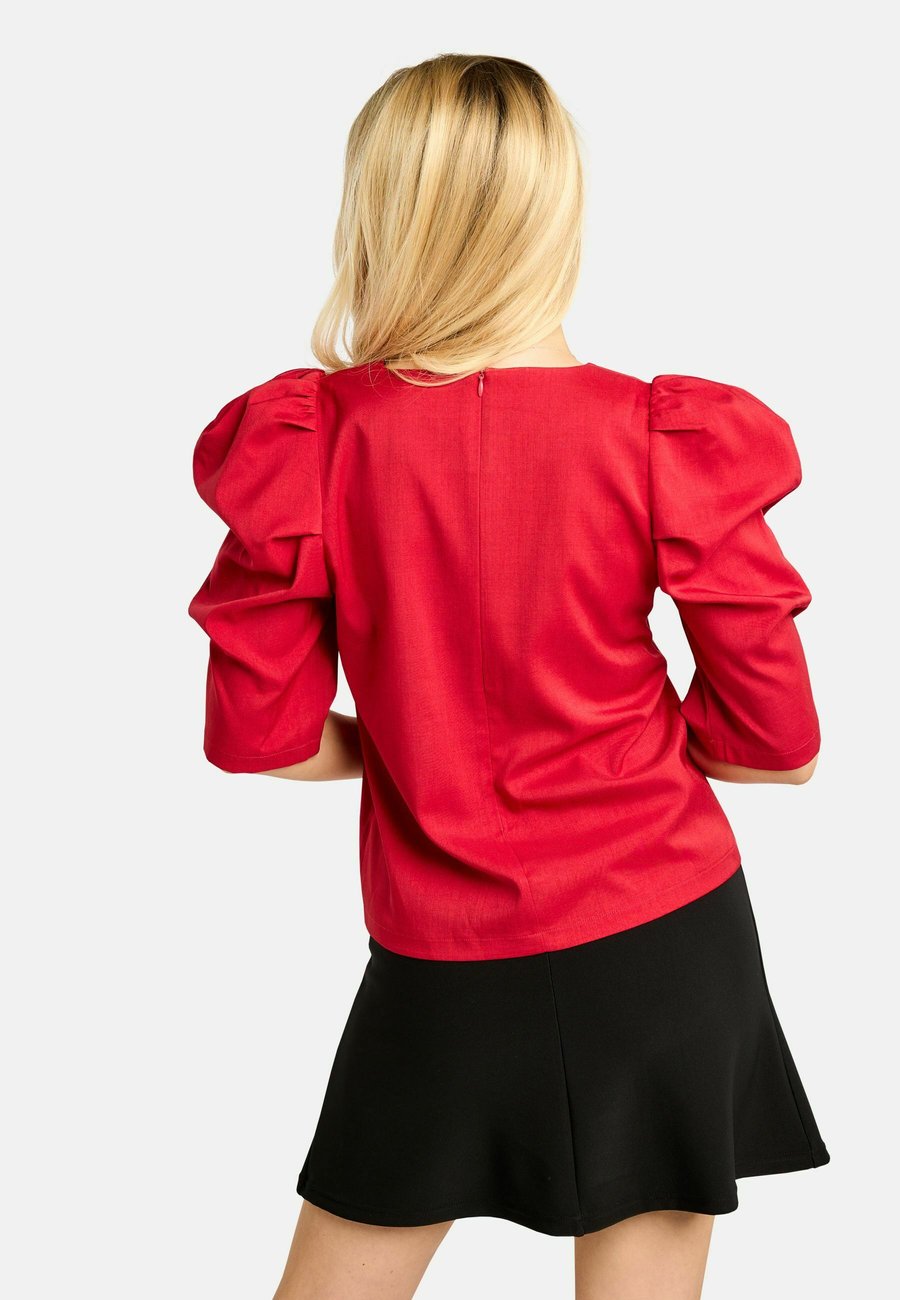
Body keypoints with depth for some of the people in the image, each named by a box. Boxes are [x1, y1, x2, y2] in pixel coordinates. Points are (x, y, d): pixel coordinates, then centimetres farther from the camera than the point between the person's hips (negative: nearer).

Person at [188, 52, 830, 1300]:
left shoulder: (311, 446, -11)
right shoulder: (669, 441, -11)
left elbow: (257, 734, -5)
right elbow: (779, 738, -6)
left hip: (444, 962, 0)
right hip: (665, 935, 1)